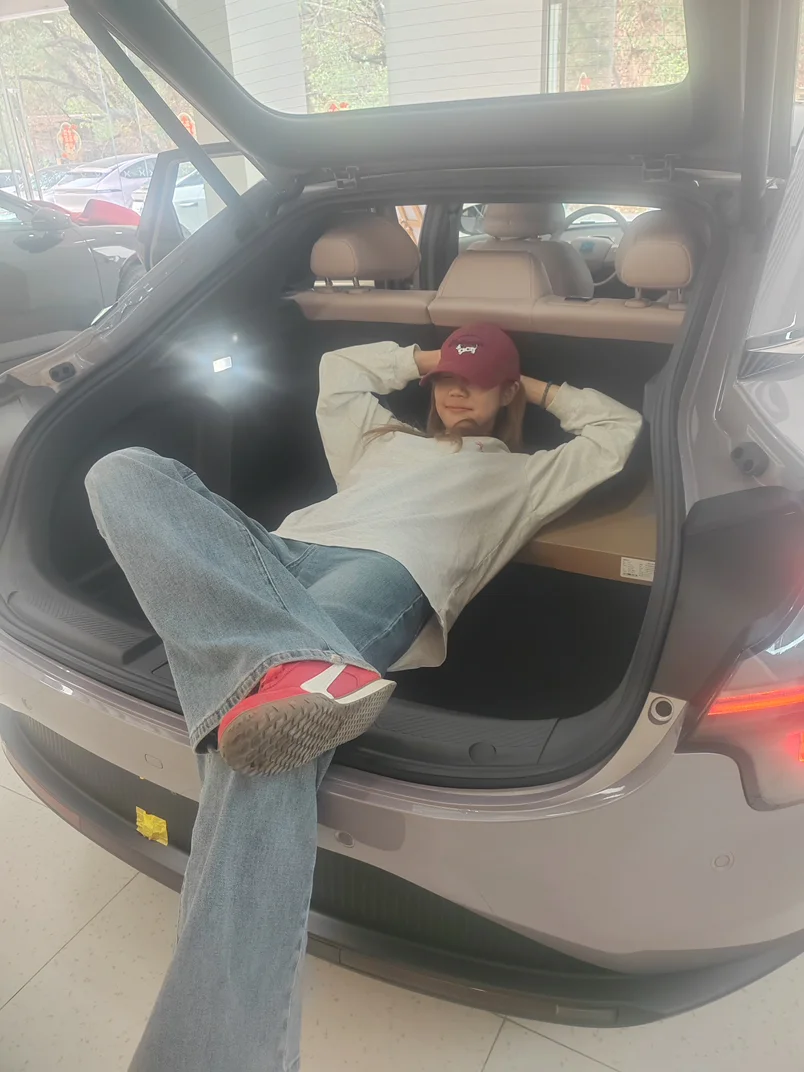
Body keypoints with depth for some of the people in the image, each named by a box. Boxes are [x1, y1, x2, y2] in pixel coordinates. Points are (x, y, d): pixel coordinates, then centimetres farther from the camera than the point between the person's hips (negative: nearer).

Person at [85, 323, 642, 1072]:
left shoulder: (522, 474, 33)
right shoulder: (384, 439, 43)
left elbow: (620, 431, 34)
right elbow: (338, 367, 56)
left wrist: (541, 390, 41)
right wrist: (423, 358, 52)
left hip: (386, 575, -5)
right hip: (281, 557, 6)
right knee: (125, 472, -23)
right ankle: (298, 665, -47)